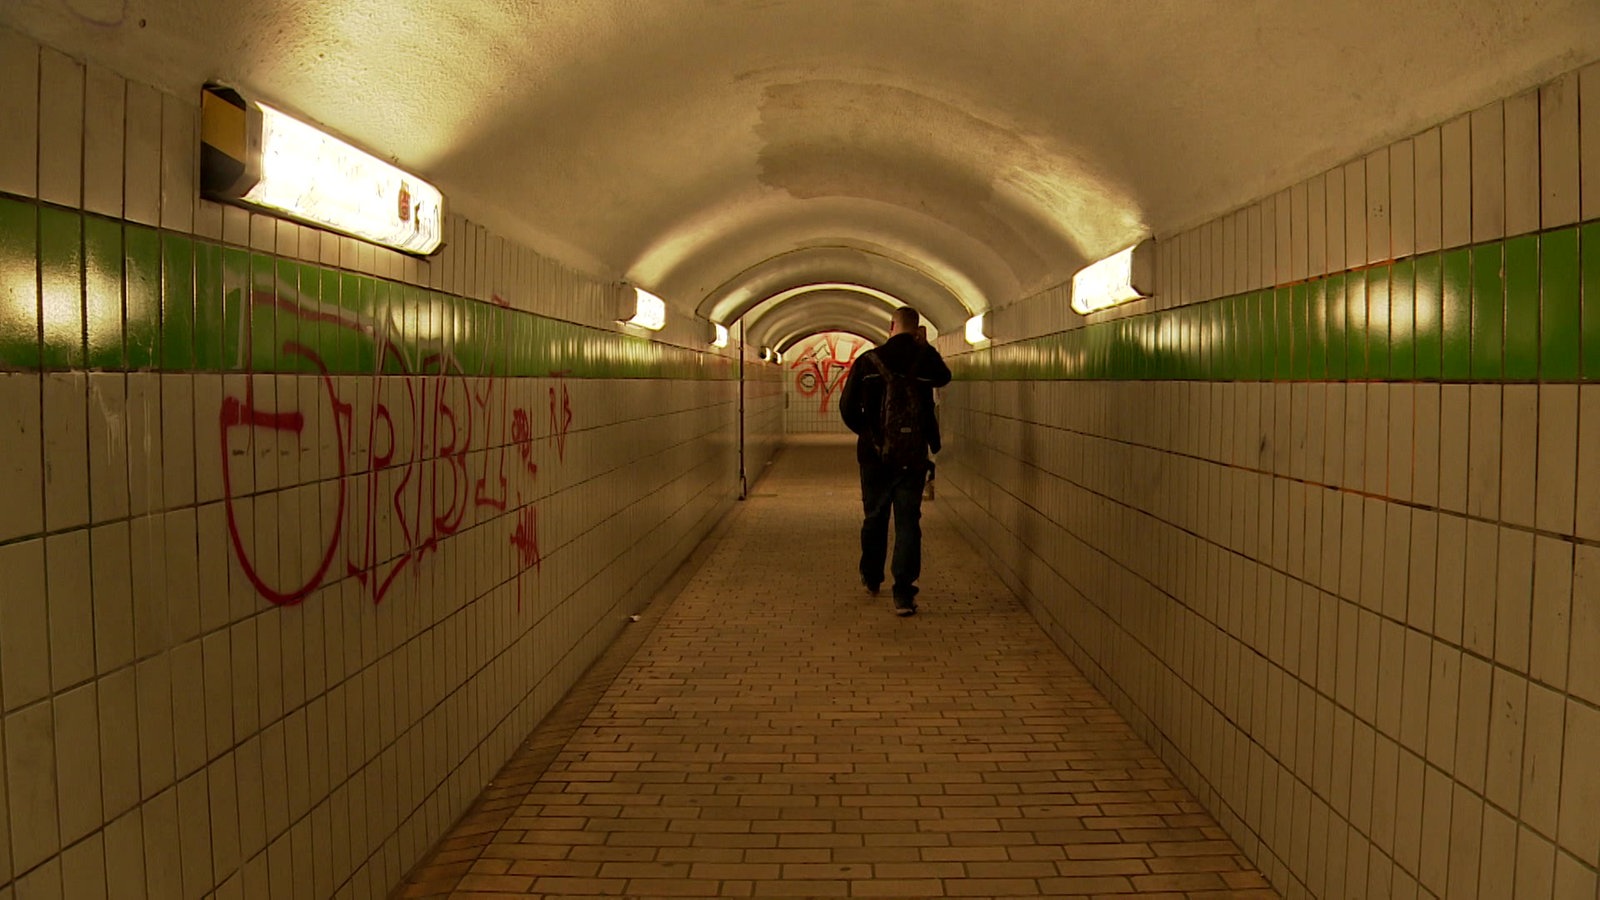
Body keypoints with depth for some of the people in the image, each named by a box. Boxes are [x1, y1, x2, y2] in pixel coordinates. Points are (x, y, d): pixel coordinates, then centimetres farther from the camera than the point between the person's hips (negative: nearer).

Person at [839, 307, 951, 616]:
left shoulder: (868, 361, -5)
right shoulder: (926, 358, -4)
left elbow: (847, 406, -2)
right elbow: (944, 377, 20)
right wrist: (925, 347, 19)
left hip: (875, 454, 1)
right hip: (913, 455, -1)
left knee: (874, 518, 18)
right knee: (908, 521, 2)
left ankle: (871, 579, 34)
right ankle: (904, 594, -4)